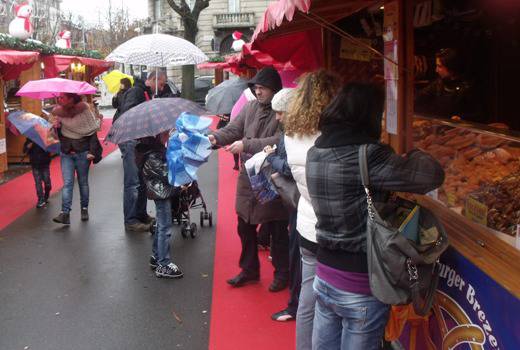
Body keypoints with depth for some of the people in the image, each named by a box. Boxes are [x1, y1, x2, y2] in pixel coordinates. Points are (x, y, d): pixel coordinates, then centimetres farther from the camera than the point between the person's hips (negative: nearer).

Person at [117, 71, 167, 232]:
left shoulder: (148, 93, 19)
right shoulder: (135, 91, -11)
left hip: (141, 141, 10)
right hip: (131, 141, -10)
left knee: (142, 181, 16)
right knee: (132, 182, -7)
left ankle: (141, 214, 26)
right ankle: (130, 221, -3)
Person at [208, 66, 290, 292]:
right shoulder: (250, 107, 6)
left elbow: (279, 142, -26)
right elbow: (234, 128, 1)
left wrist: (246, 145, -26)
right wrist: (216, 137, -19)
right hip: (248, 178, 7)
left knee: (277, 231, 8)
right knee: (245, 227, 17)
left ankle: (282, 274, 26)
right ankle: (249, 270, 35)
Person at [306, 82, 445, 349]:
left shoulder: (316, 152, 1)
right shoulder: (366, 155, -21)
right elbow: (433, 175, -21)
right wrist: (415, 155, 0)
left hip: (324, 278, 7)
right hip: (360, 289, -7)